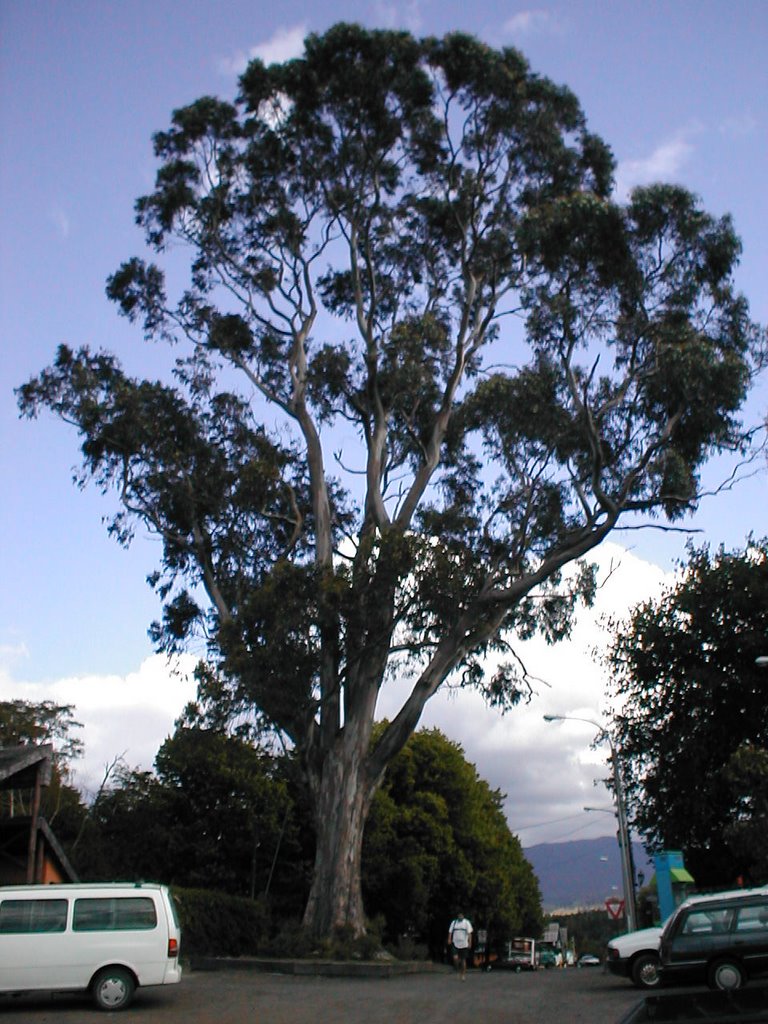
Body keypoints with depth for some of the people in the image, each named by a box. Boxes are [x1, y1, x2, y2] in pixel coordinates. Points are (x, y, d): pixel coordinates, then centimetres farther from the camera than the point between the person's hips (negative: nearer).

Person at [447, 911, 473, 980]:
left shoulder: (467, 922, 1)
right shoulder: (454, 922, 9)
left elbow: (469, 933, -3)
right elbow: (450, 932, 8)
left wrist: (470, 942, -10)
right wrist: (449, 939, -8)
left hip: (464, 944, -1)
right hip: (455, 944, 1)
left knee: (463, 960, 3)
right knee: (455, 958, -16)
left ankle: (464, 974, 16)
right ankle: (459, 970, 11)